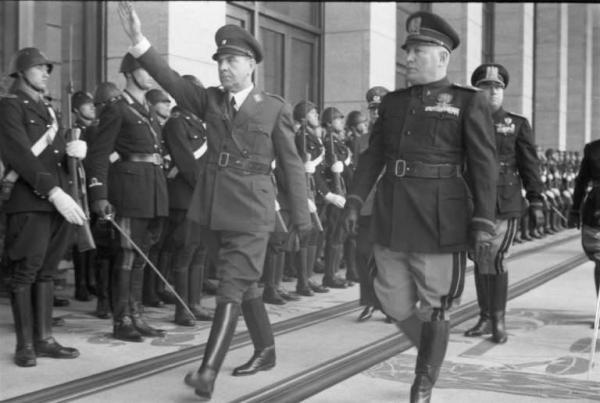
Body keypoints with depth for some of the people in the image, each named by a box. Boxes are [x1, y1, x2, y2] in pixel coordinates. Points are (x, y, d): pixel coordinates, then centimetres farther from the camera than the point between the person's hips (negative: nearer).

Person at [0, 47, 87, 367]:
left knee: (46, 272, 9)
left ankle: (44, 339, 14)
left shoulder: (47, 109, 22)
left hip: (57, 199, 7)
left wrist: (75, 148, -6)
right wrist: (55, 192, -23)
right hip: (28, 201, -7)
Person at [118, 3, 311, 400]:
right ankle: (266, 351, 32)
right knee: (245, 283, 16)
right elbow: (171, 80, -7)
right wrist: (139, 40, -21)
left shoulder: (275, 108, -2)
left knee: (232, 288, -11)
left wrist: (302, 217, 3)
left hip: (251, 211, -5)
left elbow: (292, 164, 1)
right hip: (213, 207, 5)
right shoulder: (210, 100, 8)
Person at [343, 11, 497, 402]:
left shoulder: (470, 102, -1)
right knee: (393, 299, 11)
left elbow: (484, 167, -6)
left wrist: (483, 224, -12)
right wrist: (355, 200, 0)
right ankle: (434, 351, 35)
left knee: (433, 305, 3)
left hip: (438, 221, -5)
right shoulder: (393, 102, 12)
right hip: (391, 219, 5)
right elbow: (373, 155, 11)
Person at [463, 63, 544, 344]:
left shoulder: (518, 125, 3)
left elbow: (529, 165, 1)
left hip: (505, 203, -3)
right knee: (480, 260, 7)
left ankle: (498, 322, -1)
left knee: (494, 259, -12)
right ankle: (485, 319, 18)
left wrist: (536, 202, -6)